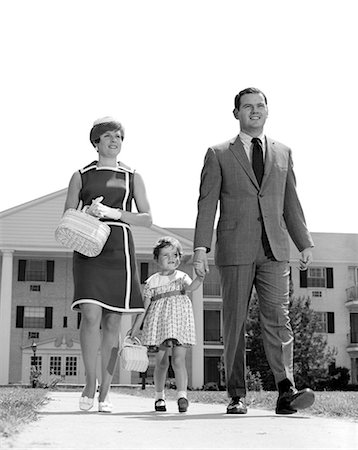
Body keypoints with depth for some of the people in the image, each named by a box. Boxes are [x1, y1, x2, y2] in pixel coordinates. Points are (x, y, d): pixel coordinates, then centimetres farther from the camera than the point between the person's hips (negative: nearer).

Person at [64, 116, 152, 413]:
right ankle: (90, 383, -4)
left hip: (119, 248, 1)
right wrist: (87, 213, -9)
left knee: (112, 322, -1)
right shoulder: (81, 176, 14)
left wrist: (114, 213, -7)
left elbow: (147, 219, 8)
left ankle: (105, 393, 6)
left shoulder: (132, 177, 14)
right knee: (91, 314, -18)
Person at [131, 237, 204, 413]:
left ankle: (182, 395, -11)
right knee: (161, 362, 4)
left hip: (179, 323, -1)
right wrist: (135, 328, 8)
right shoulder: (152, 282, 8)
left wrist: (200, 279, -38)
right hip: (159, 324, 1)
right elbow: (144, 306, 10)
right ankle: (159, 396, 18)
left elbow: (189, 288, -17)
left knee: (178, 360, -10)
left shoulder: (182, 277, 6)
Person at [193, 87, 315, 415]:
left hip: (274, 250, 2)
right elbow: (207, 204, 2)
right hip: (235, 250, -1)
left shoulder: (283, 153, 17)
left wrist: (305, 243, 13)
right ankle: (237, 396, 7)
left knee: (277, 317, -10)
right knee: (235, 322, 1)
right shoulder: (219, 155, 9)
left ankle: (287, 391, -17)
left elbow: (291, 203, 19)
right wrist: (201, 247, -9)